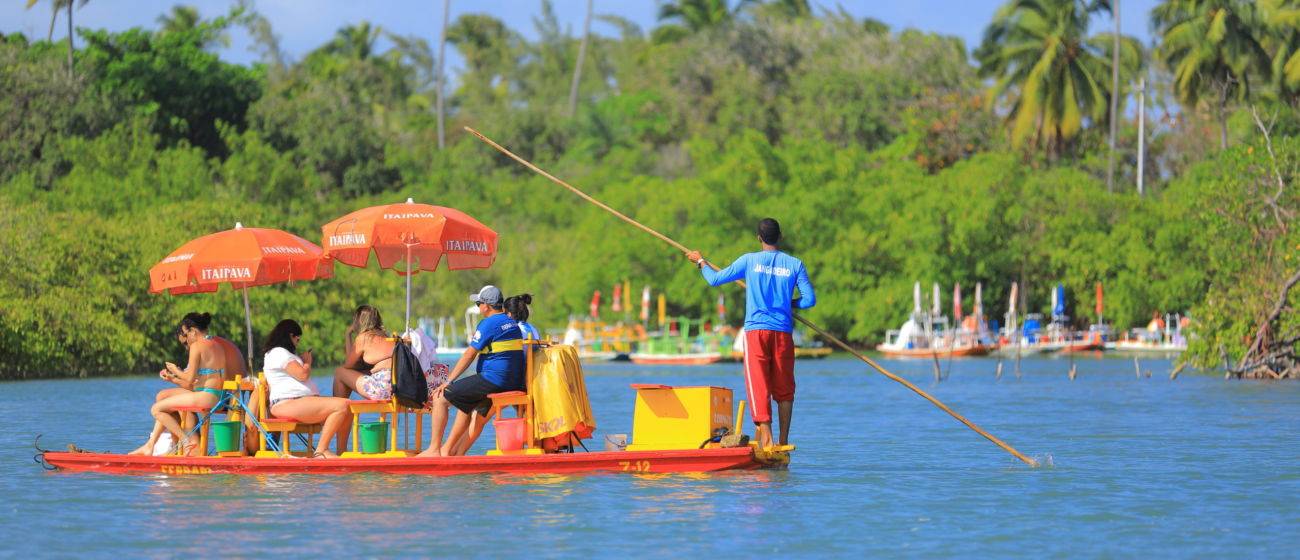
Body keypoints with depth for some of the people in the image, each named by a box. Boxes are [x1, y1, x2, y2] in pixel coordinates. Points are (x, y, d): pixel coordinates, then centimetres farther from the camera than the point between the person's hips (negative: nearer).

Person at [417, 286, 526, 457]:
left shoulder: (488, 324, -10)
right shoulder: (512, 323, 16)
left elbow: (469, 355, -9)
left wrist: (448, 382, -4)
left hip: (493, 379, -9)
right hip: (514, 383, 9)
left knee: (440, 398, -2)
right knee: (466, 403, 32)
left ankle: (434, 449, 1)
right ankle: (449, 449, 36)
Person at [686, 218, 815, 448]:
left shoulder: (749, 261, 1)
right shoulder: (794, 264, 3)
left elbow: (714, 279, 7)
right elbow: (809, 299, 1)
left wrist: (700, 262, 26)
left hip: (756, 330, -2)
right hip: (783, 332, 2)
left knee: (758, 384, -7)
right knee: (784, 388, 11)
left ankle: (765, 435, -23)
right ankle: (784, 441, 14)